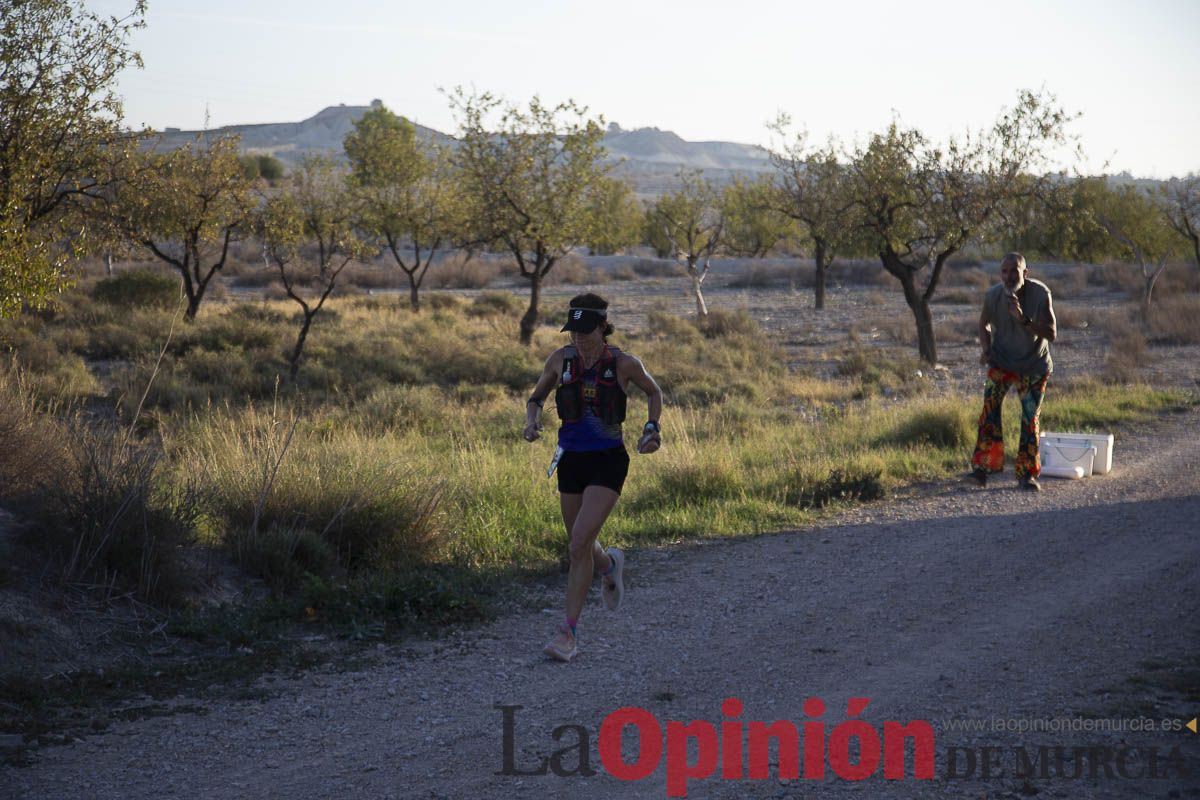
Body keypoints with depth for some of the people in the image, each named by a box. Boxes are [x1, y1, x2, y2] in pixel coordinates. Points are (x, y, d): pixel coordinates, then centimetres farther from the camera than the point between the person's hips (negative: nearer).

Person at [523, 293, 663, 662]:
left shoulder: (623, 364, -10)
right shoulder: (560, 359, -4)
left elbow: (654, 392, 10)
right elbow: (536, 398, 11)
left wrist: (652, 429, -5)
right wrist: (532, 422, -10)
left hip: (608, 462, -4)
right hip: (571, 461, 4)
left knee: (580, 543, -17)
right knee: (581, 545, 17)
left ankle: (569, 632, -10)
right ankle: (610, 565, 55)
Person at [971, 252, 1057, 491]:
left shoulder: (1040, 294, -22)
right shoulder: (993, 295, -16)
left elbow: (1051, 333, -25)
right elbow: (984, 325, 6)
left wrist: (1023, 319, -39)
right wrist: (986, 350, -11)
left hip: (1034, 366, -1)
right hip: (1001, 362, 1)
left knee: (1030, 418, 2)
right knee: (990, 403, -19)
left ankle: (1027, 474, 15)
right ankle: (983, 465, -15)